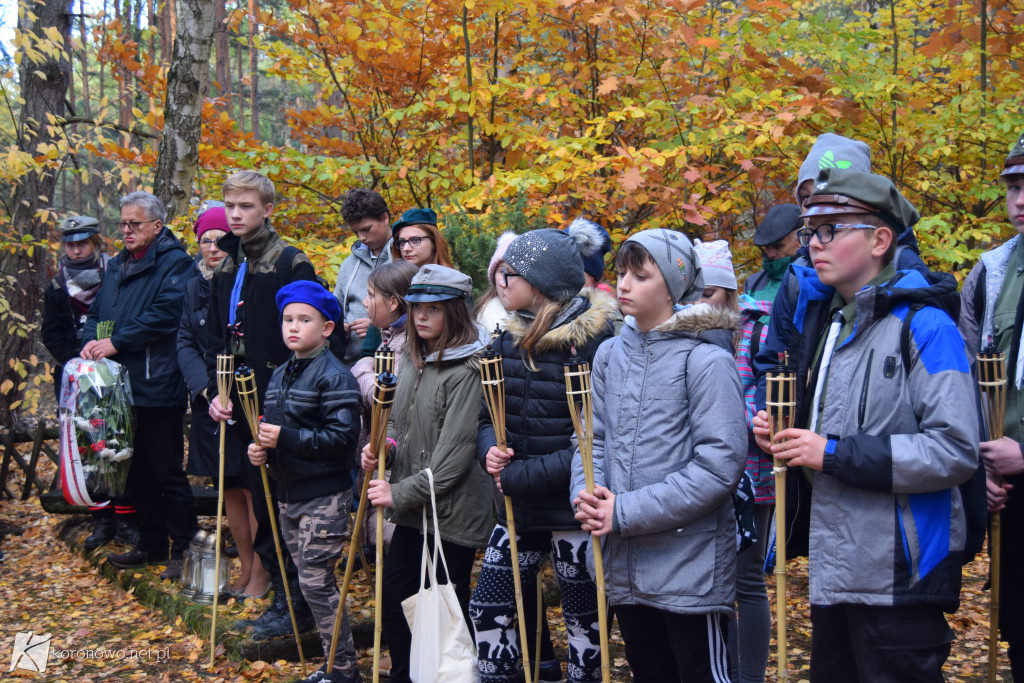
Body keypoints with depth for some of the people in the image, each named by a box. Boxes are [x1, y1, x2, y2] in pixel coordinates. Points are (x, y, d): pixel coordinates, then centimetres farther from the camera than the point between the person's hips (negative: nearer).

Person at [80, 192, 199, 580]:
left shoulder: (175, 264, -8)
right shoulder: (116, 267, 18)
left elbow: (164, 314, -19)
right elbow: (96, 312, 16)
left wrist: (116, 343, -19)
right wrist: (91, 341, -6)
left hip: (157, 387, -8)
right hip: (120, 387, 8)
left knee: (167, 473, -3)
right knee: (137, 474, 15)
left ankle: (183, 550, 6)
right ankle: (151, 545, 26)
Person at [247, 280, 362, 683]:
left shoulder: (335, 377, -14)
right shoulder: (280, 375, 13)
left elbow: (343, 437, -22)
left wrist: (286, 438, -24)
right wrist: (261, 450, 3)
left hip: (323, 497, -9)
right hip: (289, 492, 9)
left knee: (315, 582, -7)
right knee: (309, 580, 14)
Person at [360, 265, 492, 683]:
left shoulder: (467, 369, -17)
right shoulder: (412, 358, 9)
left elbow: (455, 452, -20)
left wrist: (401, 492, -17)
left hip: (452, 513, -8)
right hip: (411, 512, 8)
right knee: (395, 600, 15)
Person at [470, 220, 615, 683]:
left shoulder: (593, 341, -16)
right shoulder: (511, 338, 6)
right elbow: (490, 413, 14)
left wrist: (524, 475, -20)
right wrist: (490, 449, -9)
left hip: (572, 506, -6)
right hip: (519, 506, 7)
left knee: (584, 619, 9)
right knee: (489, 606, 9)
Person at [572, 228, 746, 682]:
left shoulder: (705, 360, -12)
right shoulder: (610, 354, 7)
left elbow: (720, 462, -18)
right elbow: (593, 437, 12)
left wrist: (627, 513, -18)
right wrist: (586, 494, -10)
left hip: (690, 565, -6)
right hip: (624, 567, 6)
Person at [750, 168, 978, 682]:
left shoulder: (923, 326, -11)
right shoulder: (824, 322, 15)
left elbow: (956, 451, -21)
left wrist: (834, 453, -19)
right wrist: (782, 436, 6)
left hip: (900, 579, -8)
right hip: (834, 573, 8)